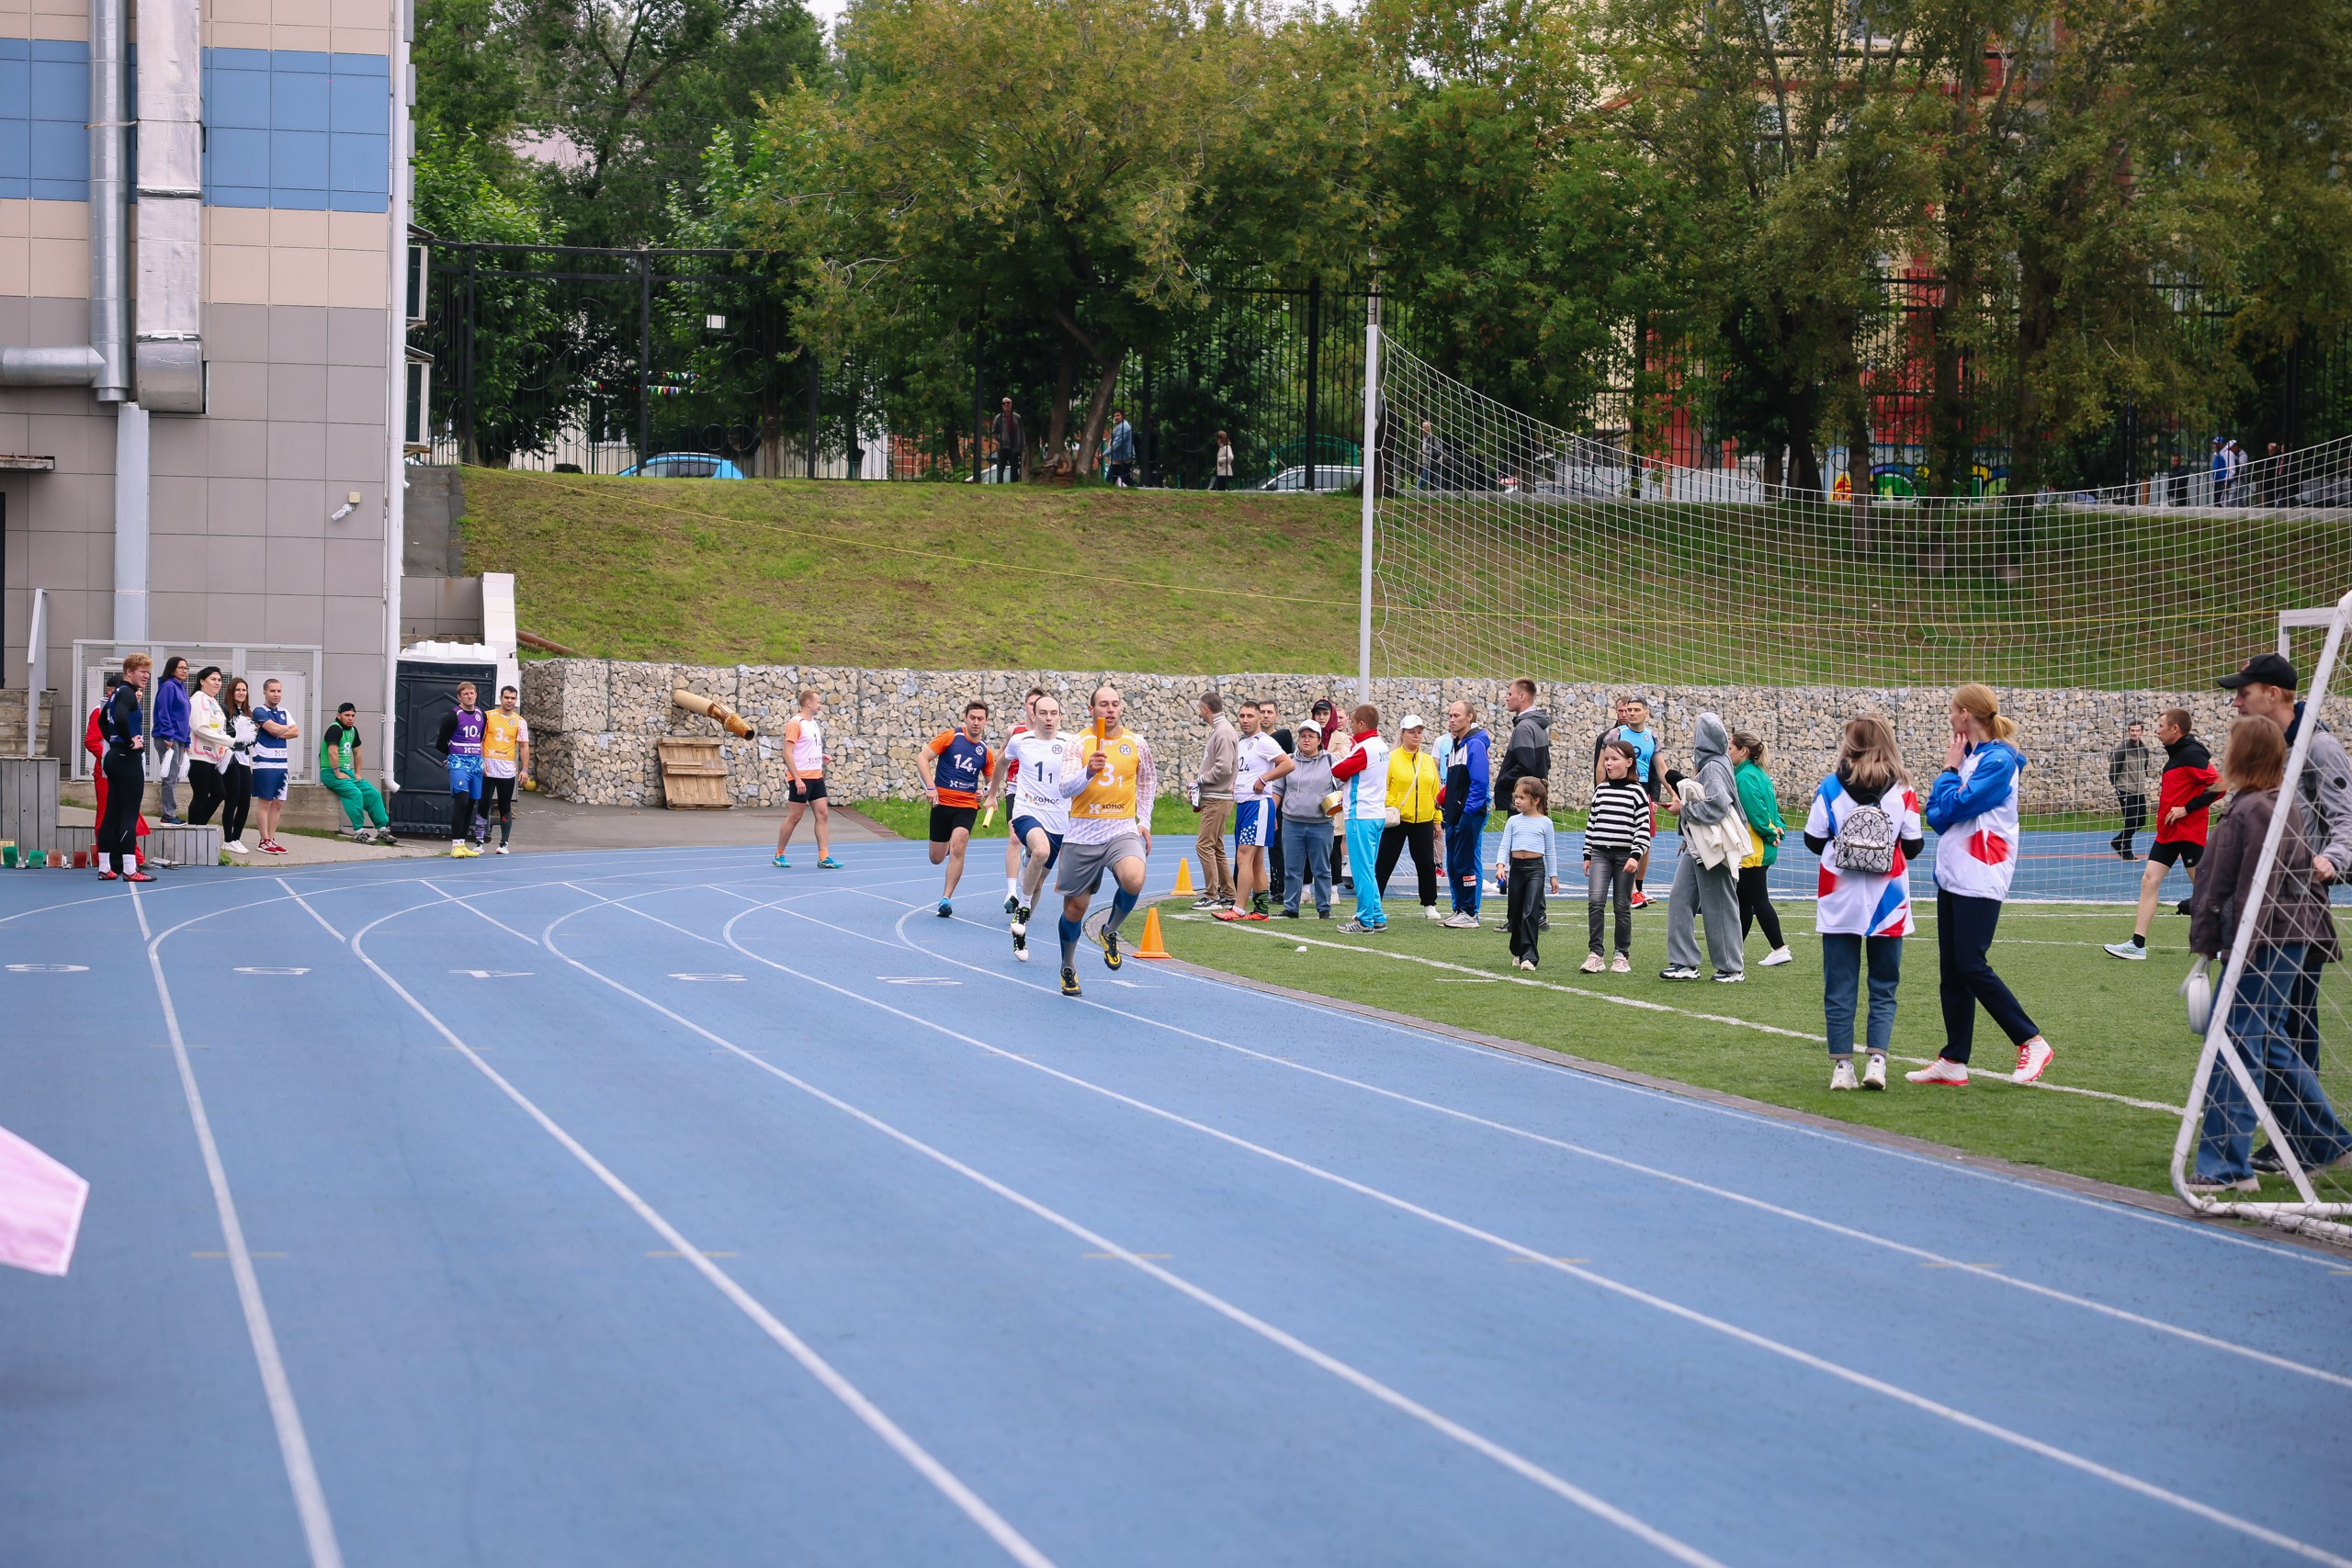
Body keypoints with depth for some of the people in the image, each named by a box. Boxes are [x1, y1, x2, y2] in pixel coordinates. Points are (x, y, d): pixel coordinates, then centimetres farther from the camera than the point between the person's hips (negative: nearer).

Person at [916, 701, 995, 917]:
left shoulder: (986, 752, 5)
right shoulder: (950, 737, -4)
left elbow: (991, 781, 19)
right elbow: (922, 758, -7)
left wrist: (987, 792, -4)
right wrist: (930, 787, -17)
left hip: (967, 806, 0)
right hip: (942, 802, 0)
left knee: (957, 849, -22)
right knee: (937, 859, 8)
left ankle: (946, 899, -14)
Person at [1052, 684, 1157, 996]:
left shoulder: (1137, 744, 4)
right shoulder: (1079, 743, -4)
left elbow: (1148, 780, 22)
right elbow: (1065, 788, -16)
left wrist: (1144, 820, 14)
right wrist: (1088, 772, -35)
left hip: (1122, 830, 1)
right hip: (1082, 835, -1)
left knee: (1134, 880, -30)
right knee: (1074, 907, 6)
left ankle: (1110, 932, 0)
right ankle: (1068, 968, 31)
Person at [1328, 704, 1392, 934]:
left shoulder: (1365, 749, -16)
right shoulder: (1381, 746, 12)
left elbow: (1337, 771, -11)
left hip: (1361, 816, -9)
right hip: (1377, 814, 9)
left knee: (1363, 870, -4)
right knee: (1369, 870, 15)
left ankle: (1365, 921, -2)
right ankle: (1377, 918, 18)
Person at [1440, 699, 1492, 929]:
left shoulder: (1475, 744, -12)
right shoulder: (1455, 745, 18)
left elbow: (1480, 782, -18)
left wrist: (1468, 812, -20)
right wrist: (1447, 811, 16)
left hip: (1471, 813, -10)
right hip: (1455, 815, 10)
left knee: (1466, 862, -8)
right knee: (1453, 864, 11)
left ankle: (1470, 914, -4)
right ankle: (1459, 910, 18)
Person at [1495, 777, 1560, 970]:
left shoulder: (1545, 823, 3)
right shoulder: (1513, 822, 9)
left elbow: (1550, 851, 8)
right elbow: (1504, 846, 6)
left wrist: (1553, 876, 8)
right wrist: (1500, 865, -10)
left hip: (1536, 868, -4)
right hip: (1516, 867, 4)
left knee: (1530, 913, -14)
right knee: (1515, 914, 9)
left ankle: (1529, 956, -16)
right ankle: (1518, 952, 26)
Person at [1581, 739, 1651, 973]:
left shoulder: (1637, 792, -2)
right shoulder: (1600, 790, 10)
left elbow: (1643, 828, -6)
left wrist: (1635, 856, -15)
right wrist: (1587, 855, 13)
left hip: (1625, 855, -3)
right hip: (1600, 853, 3)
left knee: (1623, 907, 3)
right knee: (1595, 900, -13)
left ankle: (1622, 956, 14)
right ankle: (1595, 953, -11)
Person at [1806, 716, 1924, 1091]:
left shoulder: (1831, 787, -4)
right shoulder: (1903, 791, -4)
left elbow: (1814, 841, -2)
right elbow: (1913, 847, -4)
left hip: (1839, 904, 0)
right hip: (1886, 906, 0)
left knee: (1839, 988, 6)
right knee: (1883, 987, 9)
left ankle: (1842, 1066, 3)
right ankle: (1876, 1059, -4)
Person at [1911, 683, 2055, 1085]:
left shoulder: (1998, 760, -12)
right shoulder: (1967, 756, 14)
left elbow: (1953, 807, -18)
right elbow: (1934, 814, 9)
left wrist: (1950, 769, -3)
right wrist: (1951, 767, -4)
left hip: (1980, 881, -9)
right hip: (1952, 877, 9)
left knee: (1971, 967, -12)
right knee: (1951, 972, 7)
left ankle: (2032, 1042, -4)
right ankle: (1953, 1062, 9)